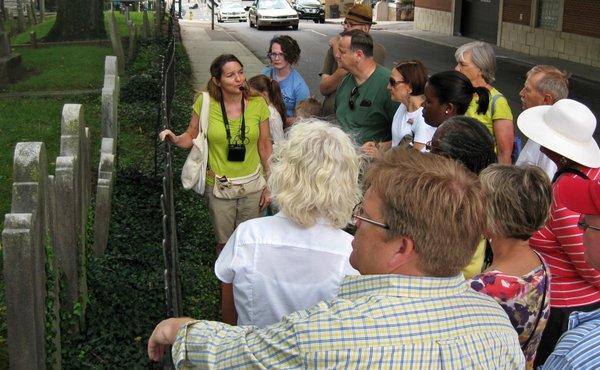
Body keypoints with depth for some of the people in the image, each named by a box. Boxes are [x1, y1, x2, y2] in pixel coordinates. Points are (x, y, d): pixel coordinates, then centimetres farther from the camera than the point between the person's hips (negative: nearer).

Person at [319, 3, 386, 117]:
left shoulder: (377, 50, -2)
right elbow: (323, 89, 2)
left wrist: (336, 46, 2)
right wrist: (339, 73, -17)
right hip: (329, 115, 0)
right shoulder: (334, 48, 10)